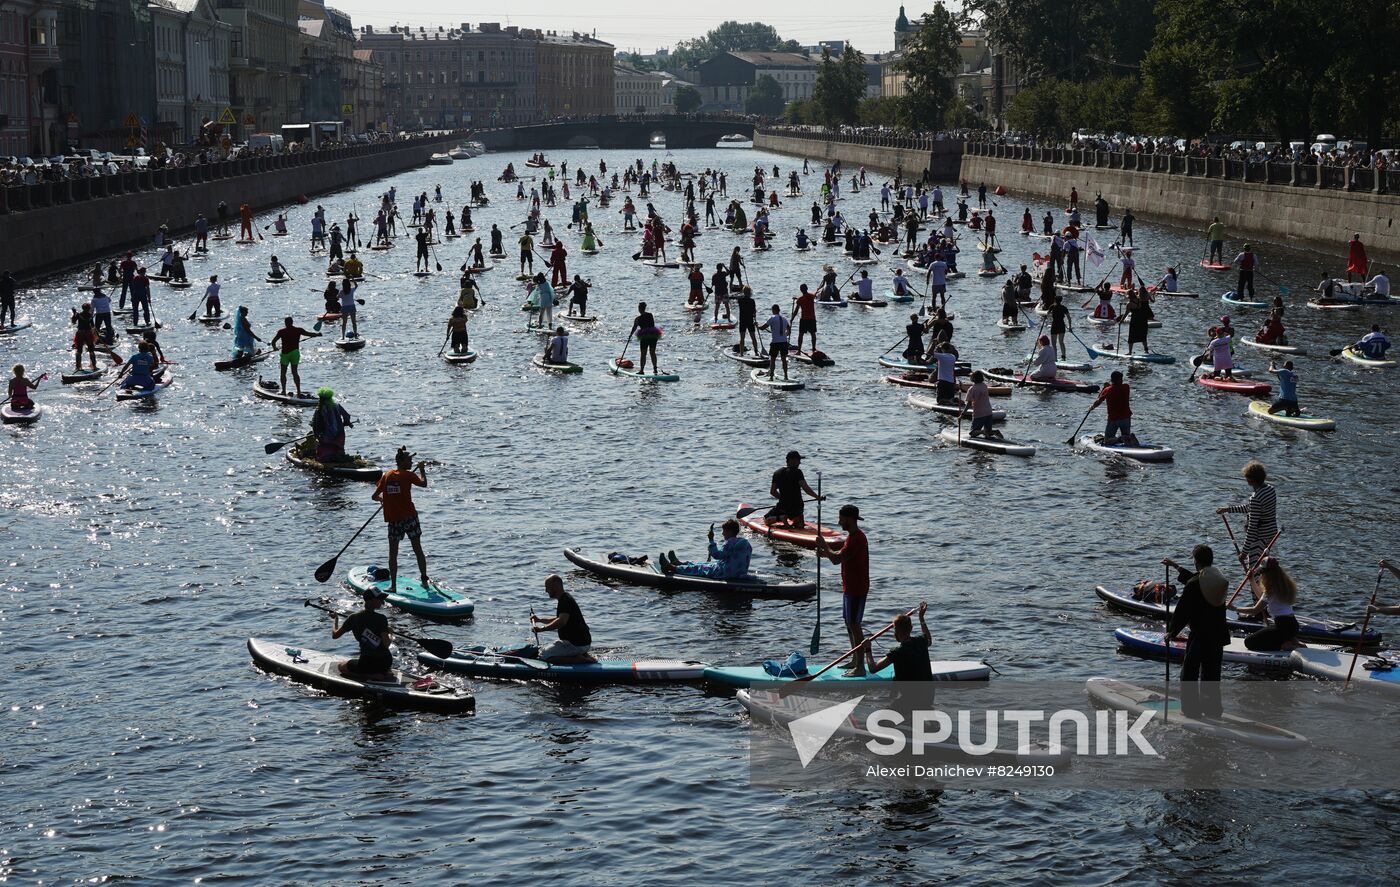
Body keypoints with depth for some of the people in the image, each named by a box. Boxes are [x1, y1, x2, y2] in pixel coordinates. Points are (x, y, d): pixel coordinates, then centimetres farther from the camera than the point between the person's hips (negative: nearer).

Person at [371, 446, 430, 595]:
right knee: (418, 549, 11)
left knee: (393, 553, 8)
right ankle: (424, 580, 15)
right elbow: (423, 484, -7)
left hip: (393, 520, 2)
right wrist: (422, 470, 8)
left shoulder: (386, 475, 4)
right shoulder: (408, 475, -6)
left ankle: (393, 585, 4)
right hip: (409, 517, -2)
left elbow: (374, 496, 6)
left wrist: (381, 499, 29)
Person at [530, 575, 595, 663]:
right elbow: (558, 619, 30)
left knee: (544, 655, -13)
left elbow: (561, 622, -35)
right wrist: (539, 620, 23)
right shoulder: (565, 598, 15)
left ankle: (580, 659, -12)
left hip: (576, 644, -11)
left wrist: (542, 629, -34)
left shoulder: (565, 601, -19)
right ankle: (583, 656, 10)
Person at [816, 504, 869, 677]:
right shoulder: (853, 536, 11)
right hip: (850, 587, 11)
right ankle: (856, 662, 28)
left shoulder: (856, 539, -23)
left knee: (854, 625, -7)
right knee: (849, 624, 18)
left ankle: (860, 668, -4)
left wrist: (824, 545, -13)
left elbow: (837, 559, -28)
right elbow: (841, 555, 21)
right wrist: (826, 552, 4)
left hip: (856, 588, -11)